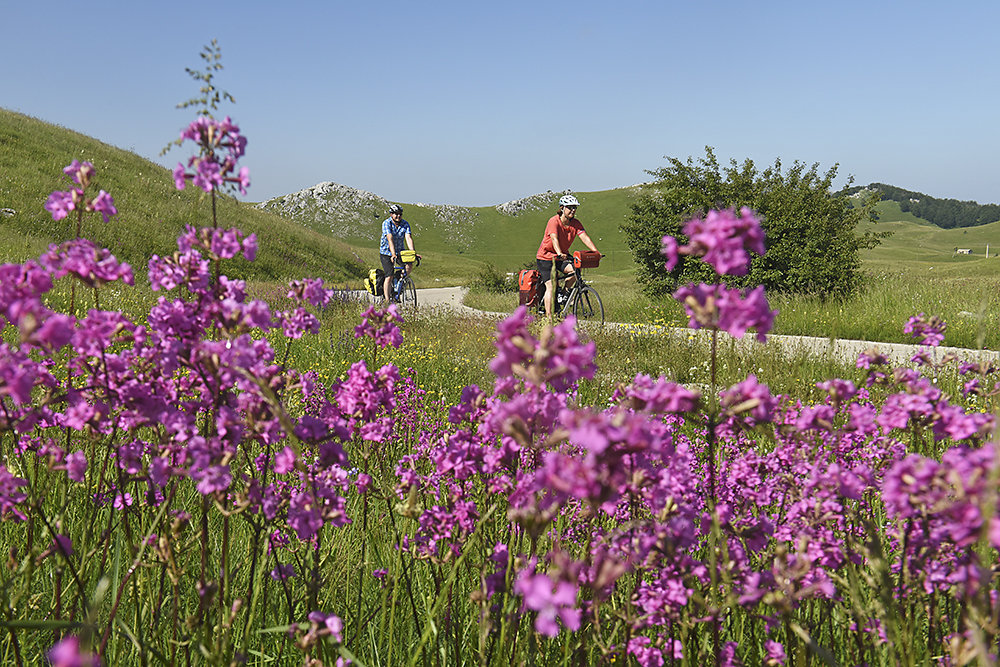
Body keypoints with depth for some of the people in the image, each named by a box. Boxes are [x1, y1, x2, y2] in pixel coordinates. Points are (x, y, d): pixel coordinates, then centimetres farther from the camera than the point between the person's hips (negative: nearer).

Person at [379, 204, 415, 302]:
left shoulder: (405, 224, -9)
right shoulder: (386, 223, -19)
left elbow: (408, 238, -20)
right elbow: (390, 239, -31)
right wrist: (393, 255, -43)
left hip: (400, 251, 4)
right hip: (386, 252, -4)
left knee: (409, 265, -23)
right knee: (389, 276, -14)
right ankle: (388, 301, -10)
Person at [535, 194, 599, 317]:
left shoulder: (576, 223, -7)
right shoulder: (554, 221, -23)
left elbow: (585, 238, -17)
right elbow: (554, 239, -36)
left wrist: (596, 252, -32)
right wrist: (560, 254, -53)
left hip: (563, 255, 6)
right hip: (546, 256, -5)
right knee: (550, 286, -15)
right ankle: (548, 316, -12)